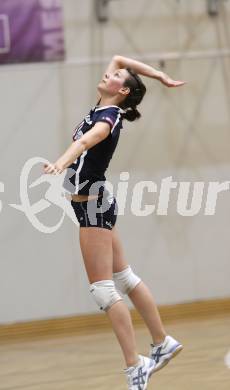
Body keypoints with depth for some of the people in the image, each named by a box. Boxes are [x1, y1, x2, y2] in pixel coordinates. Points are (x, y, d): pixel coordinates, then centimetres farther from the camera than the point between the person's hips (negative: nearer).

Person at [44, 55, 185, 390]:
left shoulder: (108, 118, -17)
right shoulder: (104, 108, 7)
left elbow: (87, 139, -40)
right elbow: (117, 59, 20)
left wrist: (63, 161, -58)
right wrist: (159, 76, 18)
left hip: (93, 206, -10)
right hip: (95, 204, 10)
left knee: (103, 289, -10)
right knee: (124, 278, 18)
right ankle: (163, 343, 29)